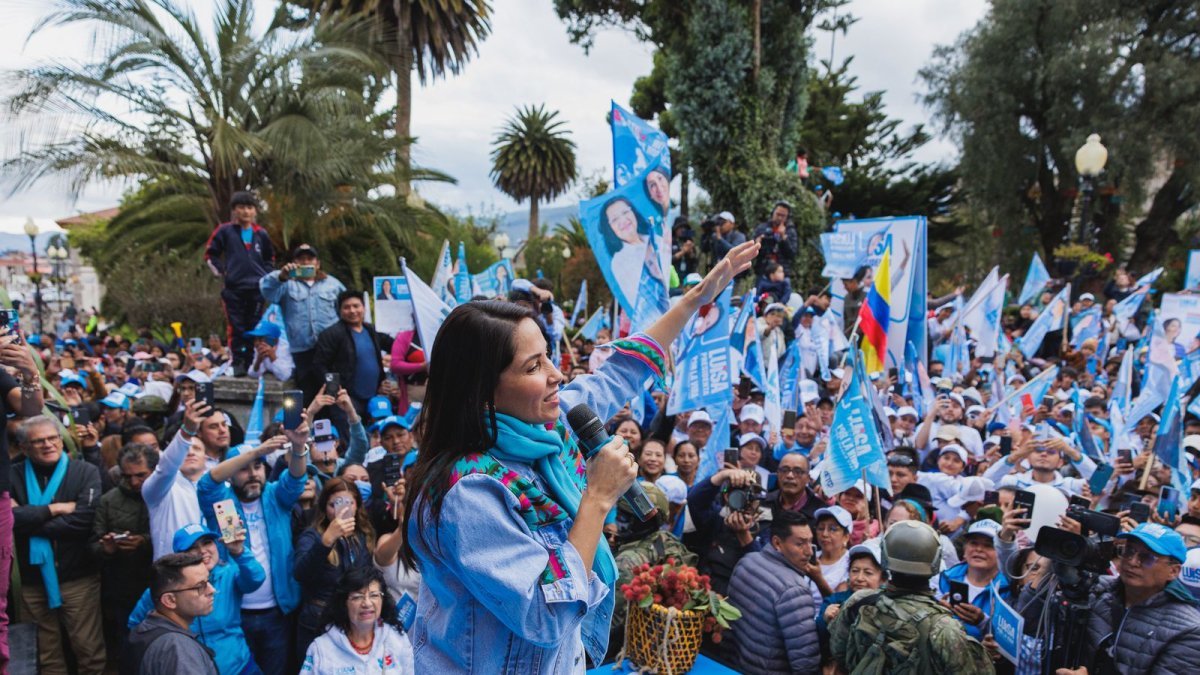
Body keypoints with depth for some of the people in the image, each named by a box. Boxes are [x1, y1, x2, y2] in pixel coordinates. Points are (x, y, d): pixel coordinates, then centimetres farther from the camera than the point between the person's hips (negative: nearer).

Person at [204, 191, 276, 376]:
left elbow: (270, 257, 24)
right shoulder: (225, 231, 1)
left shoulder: (261, 234, 8)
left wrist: (265, 275, 11)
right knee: (236, 327, -3)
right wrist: (221, 271, 0)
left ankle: (251, 363, 12)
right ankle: (238, 363, 2)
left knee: (254, 327, 5)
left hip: (257, 287, 2)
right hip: (234, 287, -2)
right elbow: (210, 254, 8)